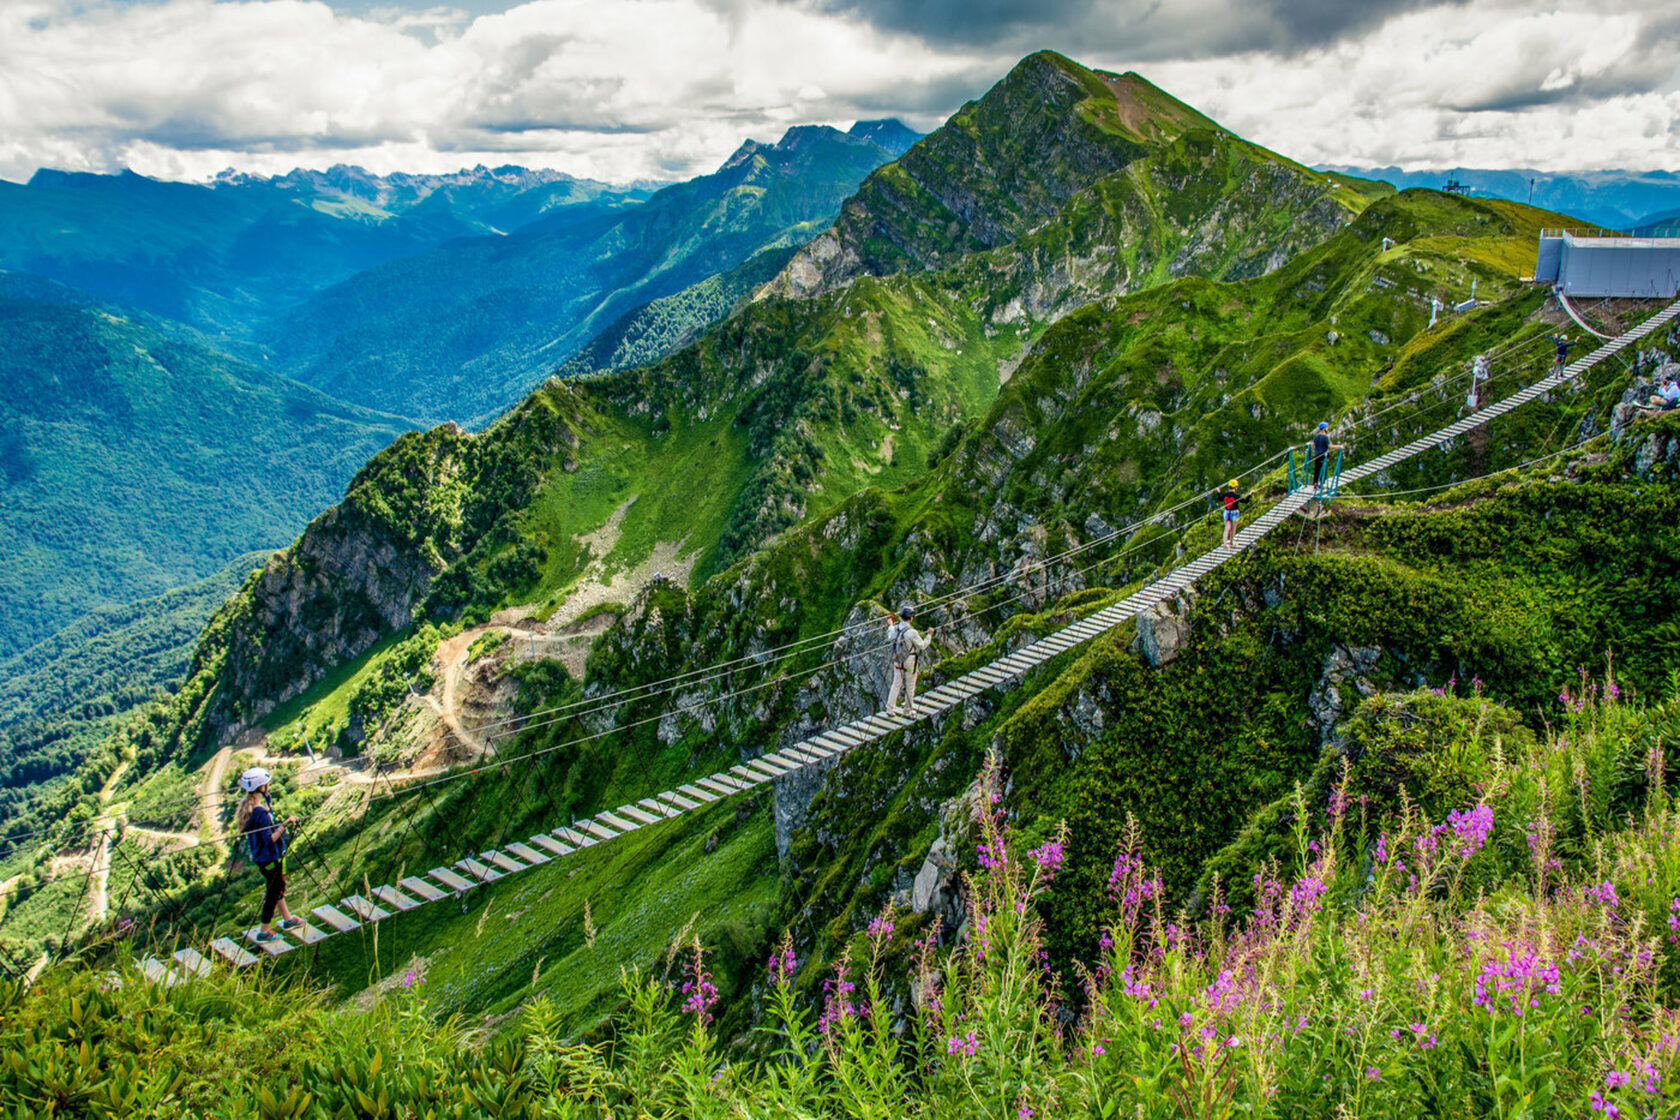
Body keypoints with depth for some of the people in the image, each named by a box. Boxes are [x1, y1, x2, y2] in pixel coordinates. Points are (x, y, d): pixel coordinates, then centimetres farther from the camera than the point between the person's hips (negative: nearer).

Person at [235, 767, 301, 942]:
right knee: (273, 893, 7)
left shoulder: (248, 807, 0)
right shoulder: (261, 812, -29)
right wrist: (284, 824, -33)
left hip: (260, 855, 9)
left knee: (278, 888, 24)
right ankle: (264, 932, 20)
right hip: (270, 858, -9)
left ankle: (287, 919, 41)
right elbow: (270, 840, -30)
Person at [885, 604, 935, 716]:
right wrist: (929, 635, -3)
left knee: (896, 684, 16)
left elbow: (889, 637, 16)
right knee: (910, 687, 12)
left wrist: (890, 625, 30)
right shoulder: (911, 632, -25)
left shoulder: (895, 628, -7)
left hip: (897, 662, 5)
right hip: (910, 664, -5)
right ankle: (908, 710, 25)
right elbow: (922, 646, -15)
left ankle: (890, 708, 16)